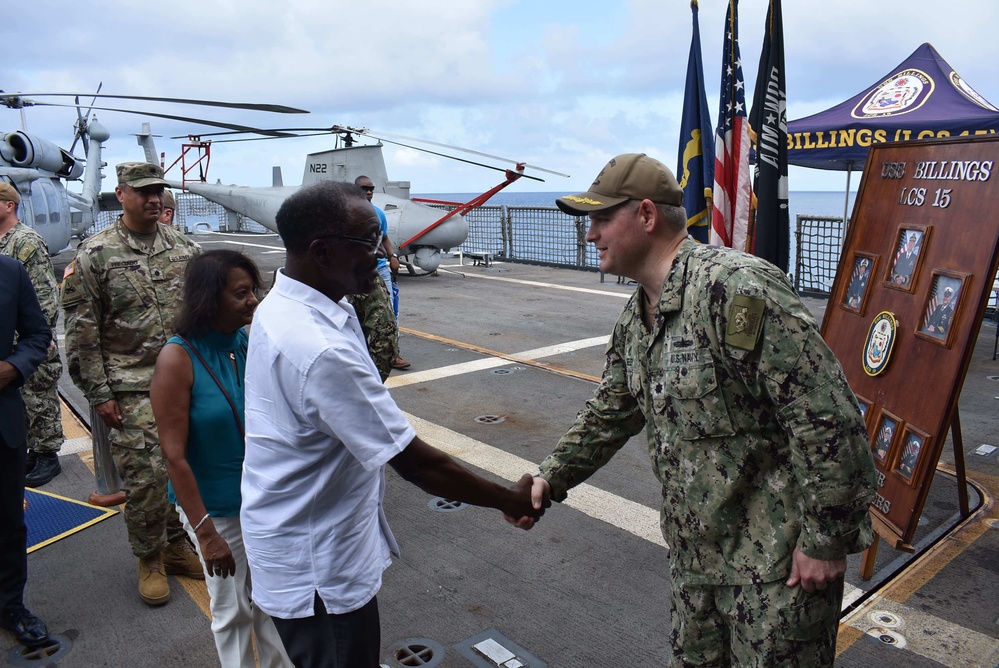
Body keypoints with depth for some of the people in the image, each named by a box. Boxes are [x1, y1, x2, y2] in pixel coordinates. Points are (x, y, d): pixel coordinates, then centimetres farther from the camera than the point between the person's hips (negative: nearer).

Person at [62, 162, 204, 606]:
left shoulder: (184, 247, 6)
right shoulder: (94, 256, -6)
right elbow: (81, 333, -5)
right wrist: (99, 395, -7)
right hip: (132, 389, -4)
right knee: (144, 478, -2)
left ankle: (176, 546, 32)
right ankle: (149, 560, 21)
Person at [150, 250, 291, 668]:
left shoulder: (250, 344, -7)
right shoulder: (178, 359, -19)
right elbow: (174, 456, -17)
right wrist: (205, 532, -15)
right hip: (215, 508, -4)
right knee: (233, 609, 15)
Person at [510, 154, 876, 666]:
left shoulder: (734, 288, -25)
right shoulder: (635, 320, 4)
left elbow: (827, 415, -25)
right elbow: (609, 413, 15)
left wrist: (825, 539, -19)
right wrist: (551, 478, 8)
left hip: (780, 557, -8)